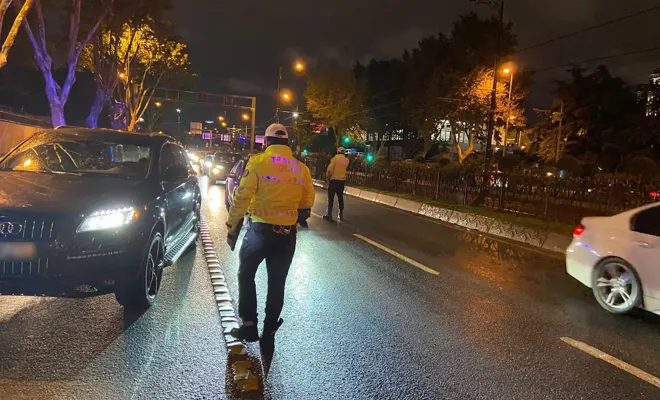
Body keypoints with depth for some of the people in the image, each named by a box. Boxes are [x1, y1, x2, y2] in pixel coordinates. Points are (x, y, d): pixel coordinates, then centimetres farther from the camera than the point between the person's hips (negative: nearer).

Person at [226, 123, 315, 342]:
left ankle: (249, 325, 18)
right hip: (287, 233, 3)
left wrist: (232, 226, -2)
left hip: (261, 229, -3)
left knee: (246, 276, 17)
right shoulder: (301, 168, 3)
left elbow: (242, 197, -12)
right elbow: (307, 202, 9)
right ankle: (269, 329, 24)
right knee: (277, 282, 15)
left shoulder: (257, 162, -9)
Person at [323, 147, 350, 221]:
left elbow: (330, 169, -15)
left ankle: (329, 214, -3)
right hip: (342, 180, 5)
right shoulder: (346, 160, 6)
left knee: (331, 197, 0)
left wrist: (328, 177, -1)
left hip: (334, 180, -5)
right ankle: (341, 215, 14)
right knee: (340, 198, 13)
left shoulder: (335, 158, -9)